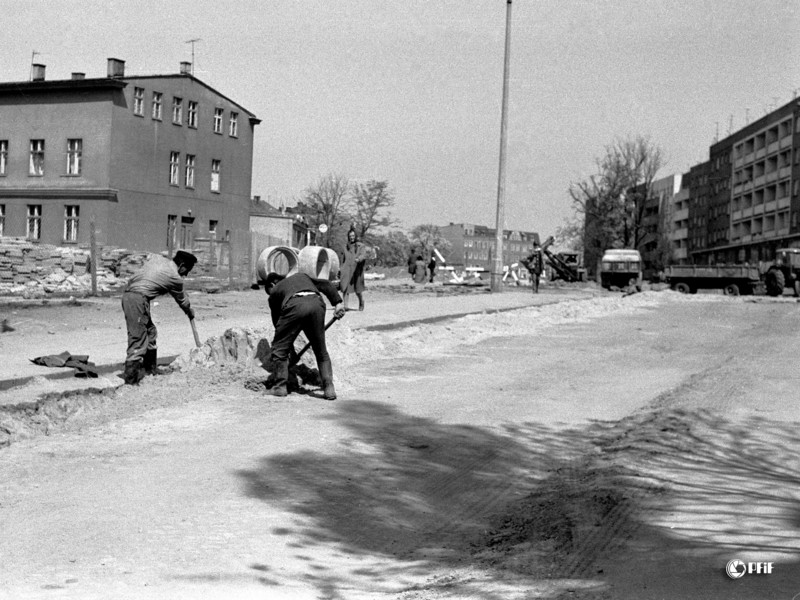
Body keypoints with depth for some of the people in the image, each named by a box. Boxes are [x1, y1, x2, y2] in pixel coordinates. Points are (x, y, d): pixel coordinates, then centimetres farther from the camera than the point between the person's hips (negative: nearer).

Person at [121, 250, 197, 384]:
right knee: (138, 337, -9)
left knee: (150, 333, 18)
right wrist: (190, 312, 36)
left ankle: (149, 370, 26)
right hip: (138, 299, -9)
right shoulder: (175, 278, -1)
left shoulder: (157, 258, 14)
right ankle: (130, 378, -12)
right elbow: (182, 300, 15)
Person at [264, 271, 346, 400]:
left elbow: (277, 321, 32)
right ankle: (329, 388, 10)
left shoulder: (275, 291, 32)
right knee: (321, 351, 15)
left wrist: (290, 348, 38)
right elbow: (326, 285, 25)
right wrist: (338, 302, 14)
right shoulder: (302, 276, 41)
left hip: (294, 306, -3)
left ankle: (280, 386, 15)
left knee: (279, 347, 14)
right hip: (316, 303, 3)